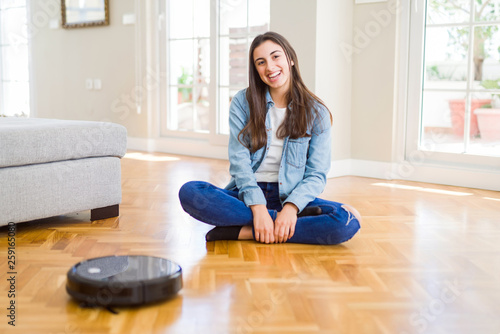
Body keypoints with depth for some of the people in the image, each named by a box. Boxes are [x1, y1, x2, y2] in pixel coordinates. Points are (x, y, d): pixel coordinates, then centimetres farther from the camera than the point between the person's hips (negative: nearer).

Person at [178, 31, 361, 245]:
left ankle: (241, 232, -25)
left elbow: (316, 174, -1)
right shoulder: (242, 103, 4)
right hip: (247, 194, 1)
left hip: (291, 197, 0)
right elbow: (239, 161, -5)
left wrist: (291, 207, -21)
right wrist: (258, 207, -21)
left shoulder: (316, 113, 3)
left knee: (347, 222, -29)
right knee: (189, 192, -28)